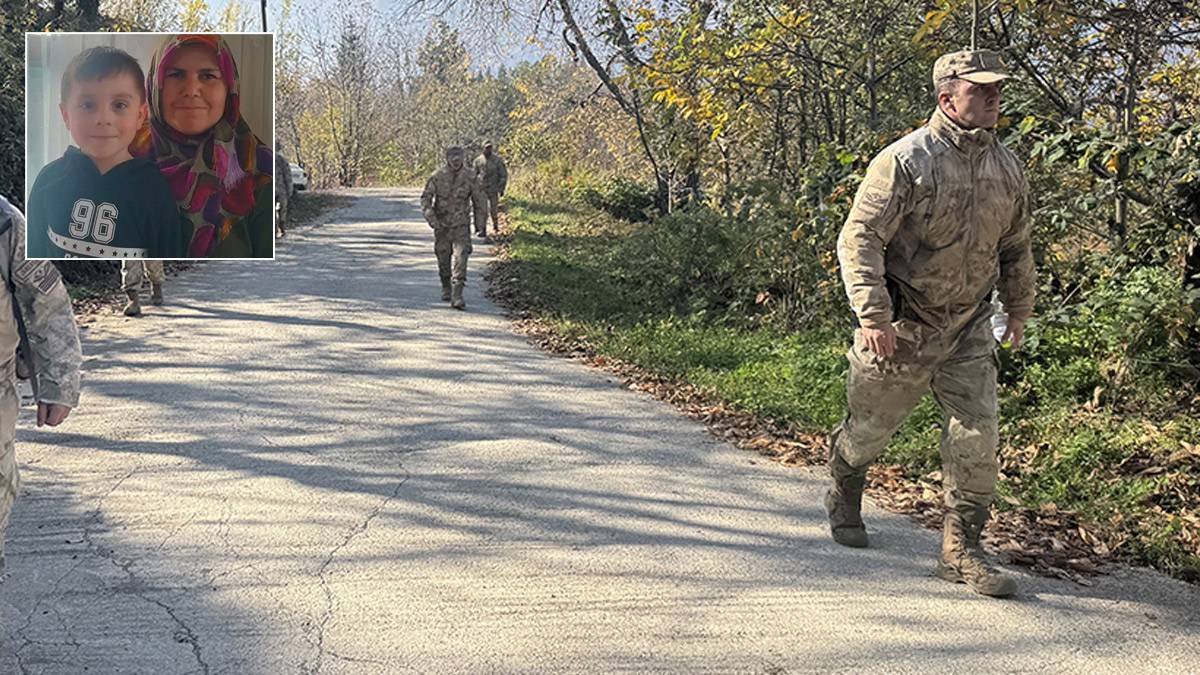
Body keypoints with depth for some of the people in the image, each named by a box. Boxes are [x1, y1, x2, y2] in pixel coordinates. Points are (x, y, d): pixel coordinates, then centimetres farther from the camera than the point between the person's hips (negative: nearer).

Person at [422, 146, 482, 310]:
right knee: (443, 257, 12)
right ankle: (446, 288, 35)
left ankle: (457, 296, -18)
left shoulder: (470, 176, -5)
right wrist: (430, 216, -20)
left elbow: (477, 199, 7)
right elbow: (426, 197, -5)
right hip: (441, 223, 1)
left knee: (460, 257, -14)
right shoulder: (437, 176, -6)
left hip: (461, 224, -1)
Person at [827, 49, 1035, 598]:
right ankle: (843, 498, 44)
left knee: (977, 439, -3)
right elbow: (860, 238, -18)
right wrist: (872, 313, -25)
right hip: (900, 328, -4)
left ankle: (961, 552, 8)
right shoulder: (906, 161, -15)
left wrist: (1019, 310, 24)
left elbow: (1016, 247, 19)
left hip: (969, 329, 5)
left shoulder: (1007, 167, 5)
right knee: (870, 427, 13)